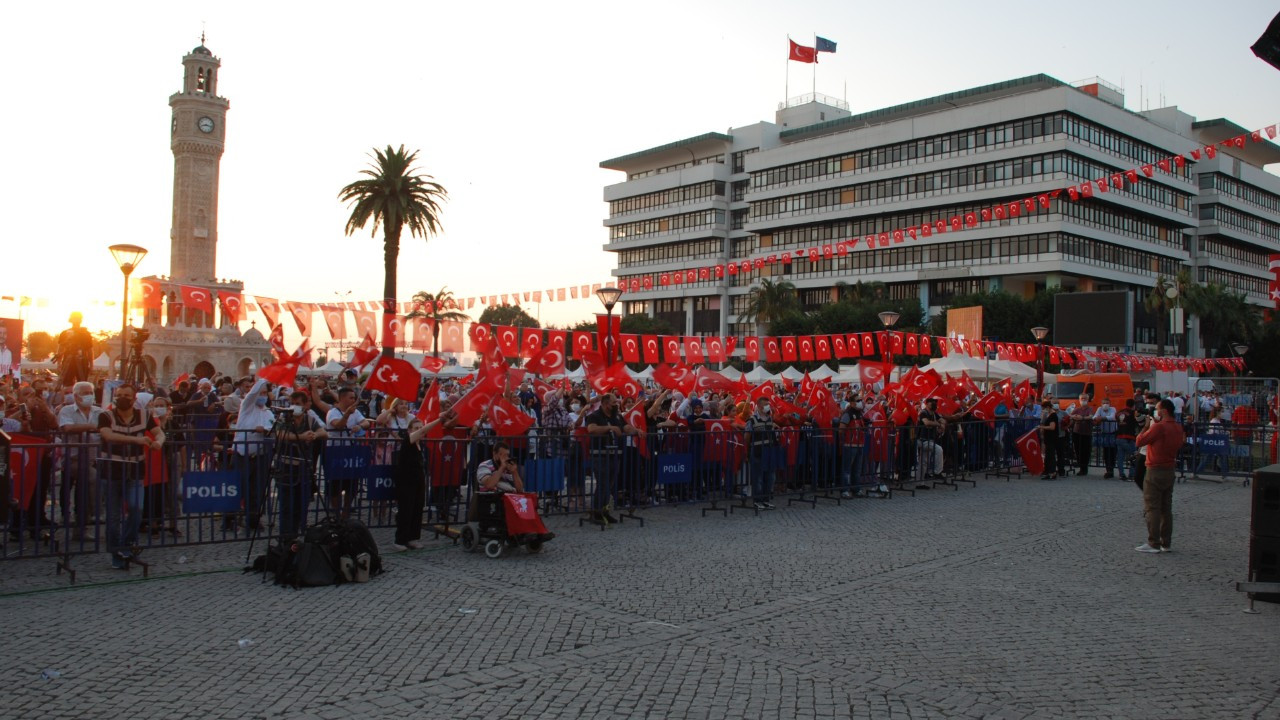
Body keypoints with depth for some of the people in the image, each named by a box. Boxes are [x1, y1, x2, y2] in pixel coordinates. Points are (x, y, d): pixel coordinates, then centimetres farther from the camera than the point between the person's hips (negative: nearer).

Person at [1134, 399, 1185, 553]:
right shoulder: (1178, 427, 7)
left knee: (1152, 508, -3)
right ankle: (1166, 543, 16)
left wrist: (1147, 426, 0)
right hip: (1170, 471, 8)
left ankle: (1154, 543, -4)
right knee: (1166, 508, 12)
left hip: (1156, 471, -8)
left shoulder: (1159, 427, -17)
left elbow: (1139, 441, -15)